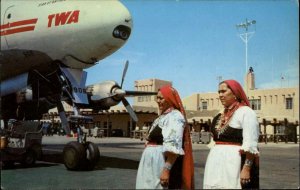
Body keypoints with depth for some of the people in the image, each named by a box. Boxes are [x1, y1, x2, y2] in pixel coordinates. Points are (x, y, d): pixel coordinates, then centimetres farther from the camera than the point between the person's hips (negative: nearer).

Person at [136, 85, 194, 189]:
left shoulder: (175, 116, -14)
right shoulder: (162, 116, 16)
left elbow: (173, 146, -24)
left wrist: (166, 169, -27)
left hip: (163, 162, -10)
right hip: (153, 162, 10)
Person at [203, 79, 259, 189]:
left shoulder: (246, 112, -6)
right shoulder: (221, 115, 16)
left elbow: (250, 144, -14)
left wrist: (246, 168, -20)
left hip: (235, 162, -7)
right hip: (216, 163, 7)